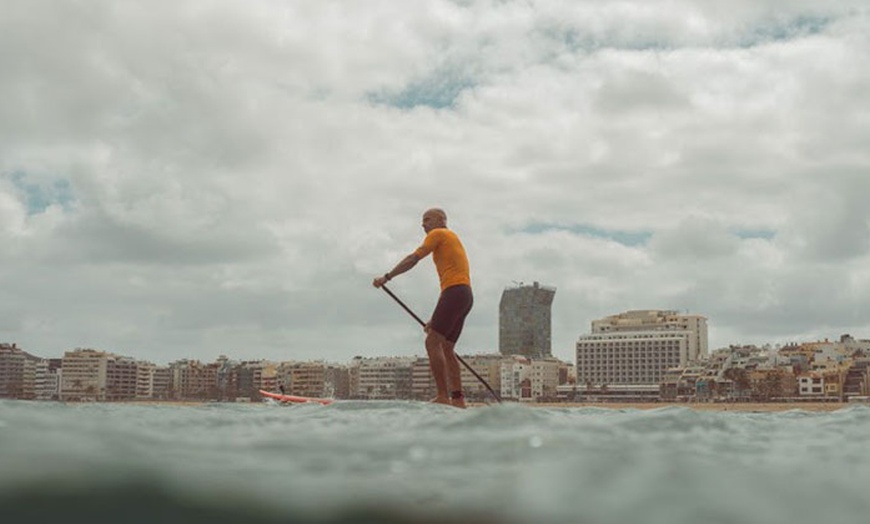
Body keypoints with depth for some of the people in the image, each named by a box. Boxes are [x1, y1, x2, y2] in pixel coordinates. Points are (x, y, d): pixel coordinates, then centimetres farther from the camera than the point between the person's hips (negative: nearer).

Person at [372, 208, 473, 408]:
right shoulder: (452, 239, 31)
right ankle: (458, 398, 3)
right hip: (465, 295, 9)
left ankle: (442, 397, -19)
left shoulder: (439, 234, 5)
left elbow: (413, 259, -6)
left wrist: (387, 277, -5)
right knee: (446, 348, 9)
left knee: (432, 342, -13)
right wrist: (436, 319, 28)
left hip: (455, 292, -9)